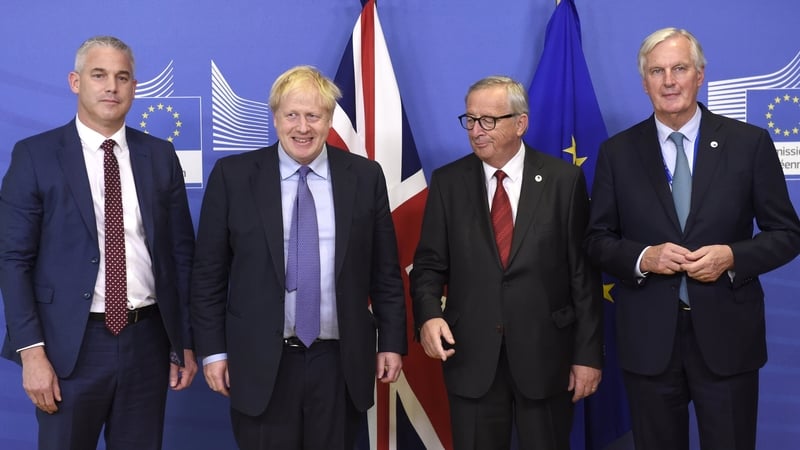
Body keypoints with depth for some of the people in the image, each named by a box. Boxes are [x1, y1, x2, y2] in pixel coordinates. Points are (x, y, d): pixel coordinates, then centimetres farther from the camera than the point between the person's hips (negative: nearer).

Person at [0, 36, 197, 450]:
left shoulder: (160, 156, 5)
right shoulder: (35, 155, -2)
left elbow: (181, 252, 7)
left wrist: (185, 341, 5)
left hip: (148, 338, 3)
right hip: (71, 343, -2)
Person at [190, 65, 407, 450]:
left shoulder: (365, 176, 2)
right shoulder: (233, 175, -2)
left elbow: (385, 270, 6)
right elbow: (209, 272, 1)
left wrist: (391, 342, 4)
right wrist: (213, 349, -1)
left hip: (340, 362, 1)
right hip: (260, 363, -1)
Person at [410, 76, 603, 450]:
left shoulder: (564, 180, -2)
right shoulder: (447, 182, 2)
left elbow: (584, 271, -2)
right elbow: (429, 264, 4)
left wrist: (588, 353, -3)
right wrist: (428, 314, -16)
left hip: (545, 354, -1)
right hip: (470, 356, 1)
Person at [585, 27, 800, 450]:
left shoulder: (750, 142, -1)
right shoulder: (617, 151, 1)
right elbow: (597, 239, 4)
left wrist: (733, 257, -16)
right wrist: (643, 257, -15)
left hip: (726, 335, 0)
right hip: (648, 338, 1)